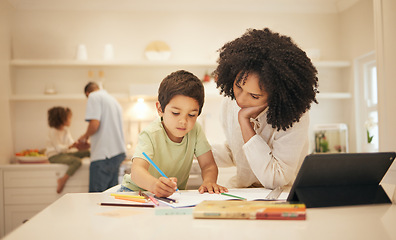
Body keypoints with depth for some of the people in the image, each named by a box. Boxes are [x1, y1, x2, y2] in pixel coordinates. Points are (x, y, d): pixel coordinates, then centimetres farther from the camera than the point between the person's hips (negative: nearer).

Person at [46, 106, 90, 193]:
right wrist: (72, 146, -29)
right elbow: (59, 148, -18)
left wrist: (79, 146, -11)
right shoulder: (53, 131, -12)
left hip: (65, 153, 8)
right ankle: (63, 180, -20)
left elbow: (71, 143, 10)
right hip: (54, 156, -8)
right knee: (77, 161, -32)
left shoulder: (66, 130, 14)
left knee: (87, 152, -8)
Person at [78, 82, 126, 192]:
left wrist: (85, 136, 3)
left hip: (103, 154, -9)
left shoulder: (94, 96, -3)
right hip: (119, 152, 9)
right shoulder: (114, 100, 23)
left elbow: (94, 124, -16)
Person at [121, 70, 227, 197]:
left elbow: (208, 165, -8)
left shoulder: (195, 130, -9)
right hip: (139, 191, -3)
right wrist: (155, 185, -58)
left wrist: (209, 181, -32)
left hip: (174, 194, 4)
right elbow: (137, 169, -36)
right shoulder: (150, 135, -22)